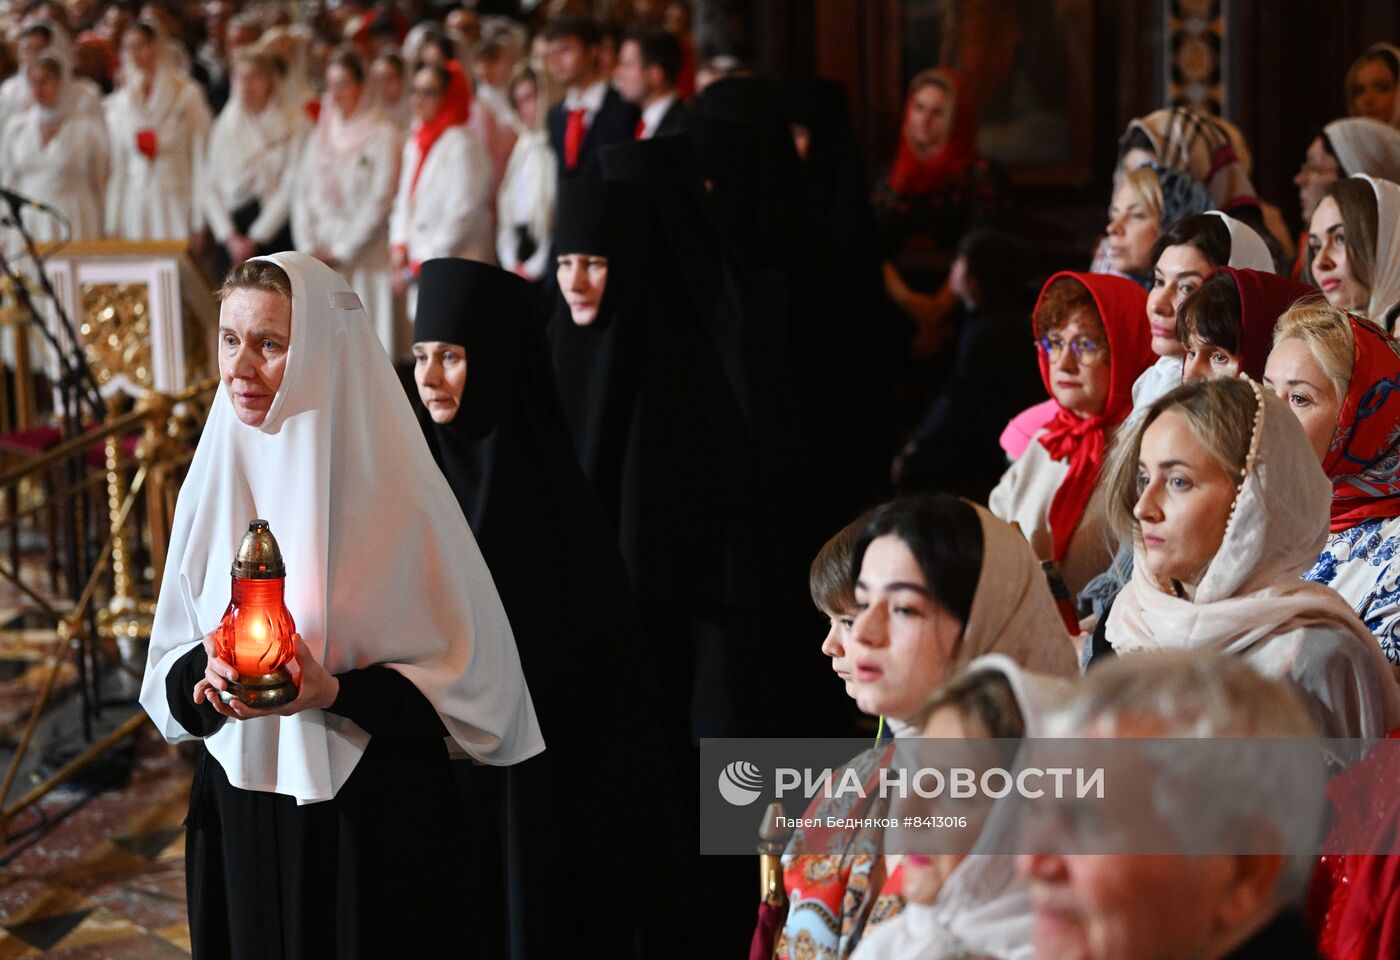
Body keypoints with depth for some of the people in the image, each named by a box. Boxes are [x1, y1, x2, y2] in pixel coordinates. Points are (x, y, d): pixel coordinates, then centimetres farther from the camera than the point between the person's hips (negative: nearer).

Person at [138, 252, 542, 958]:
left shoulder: (392, 488, -12)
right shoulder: (214, 482, 2)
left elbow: (470, 681, -10)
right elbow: (171, 674, 9)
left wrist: (335, 693, -24)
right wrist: (208, 666, -14)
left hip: (377, 826, -4)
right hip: (239, 818, 4)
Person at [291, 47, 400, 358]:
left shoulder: (382, 134, -3)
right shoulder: (321, 134, 14)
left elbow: (380, 199, -9)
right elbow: (302, 194, 11)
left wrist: (342, 251, -10)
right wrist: (309, 248, -2)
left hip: (364, 259, -5)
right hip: (320, 259, 5)